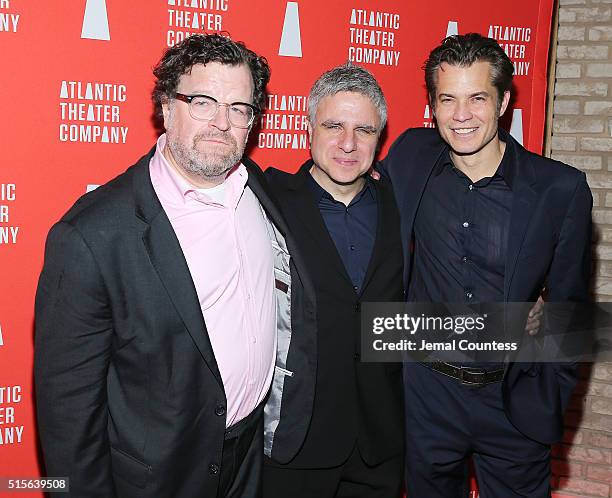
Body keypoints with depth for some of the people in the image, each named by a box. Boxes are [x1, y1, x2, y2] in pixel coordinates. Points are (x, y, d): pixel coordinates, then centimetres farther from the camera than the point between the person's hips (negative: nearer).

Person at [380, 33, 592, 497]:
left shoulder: (561, 189, -10)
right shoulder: (412, 156, -5)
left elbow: (568, 305, -1)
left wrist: (548, 400, -2)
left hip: (514, 400, -1)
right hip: (427, 394, 2)